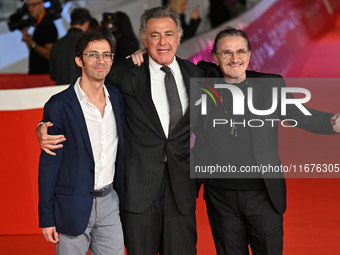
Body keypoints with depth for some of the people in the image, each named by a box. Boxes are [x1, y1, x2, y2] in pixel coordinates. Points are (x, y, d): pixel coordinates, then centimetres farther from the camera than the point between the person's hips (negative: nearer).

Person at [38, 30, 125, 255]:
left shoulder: (118, 99, 5)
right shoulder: (59, 106, -10)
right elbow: (48, 163, -8)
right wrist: (47, 217, -7)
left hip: (109, 203, 4)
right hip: (73, 207, -4)